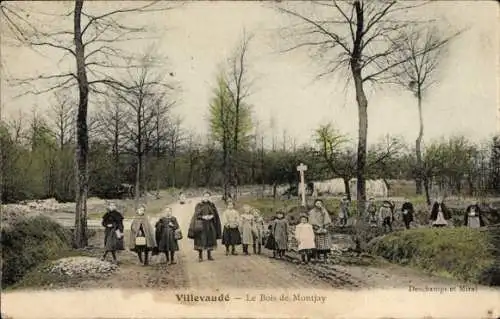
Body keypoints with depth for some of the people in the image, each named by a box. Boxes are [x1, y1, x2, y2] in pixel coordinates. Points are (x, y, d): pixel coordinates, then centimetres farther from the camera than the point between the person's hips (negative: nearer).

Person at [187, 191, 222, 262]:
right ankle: (200, 256, 1)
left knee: (210, 239, 5)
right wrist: (203, 217, -20)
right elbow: (196, 215, -6)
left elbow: (215, 214, 7)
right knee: (201, 240, -5)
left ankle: (209, 255, 15)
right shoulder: (199, 205, -1)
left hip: (210, 225, 3)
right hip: (201, 224, -3)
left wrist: (211, 216, -13)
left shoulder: (212, 205, 8)